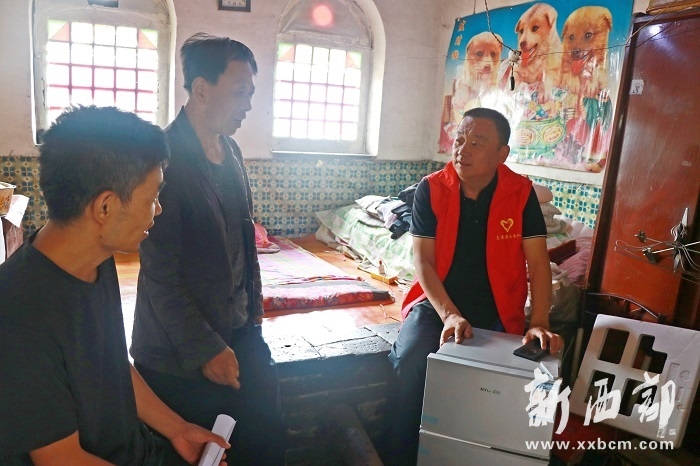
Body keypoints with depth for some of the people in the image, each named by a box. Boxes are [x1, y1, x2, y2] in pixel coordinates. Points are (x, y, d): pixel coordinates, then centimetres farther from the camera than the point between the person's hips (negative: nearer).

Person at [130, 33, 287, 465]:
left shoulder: (231, 150, 5)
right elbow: (162, 273, -19)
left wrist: (255, 306, 14)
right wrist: (204, 349, -16)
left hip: (241, 331, 7)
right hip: (182, 353, -6)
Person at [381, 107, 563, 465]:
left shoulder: (521, 193, -6)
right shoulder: (431, 189, -8)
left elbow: (538, 263, -7)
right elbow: (423, 262, -12)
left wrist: (539, 323, -21)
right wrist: (449, 314, -25)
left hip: (496, 311, 1)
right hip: (437, 302, 0)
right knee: (409, 364, -25)